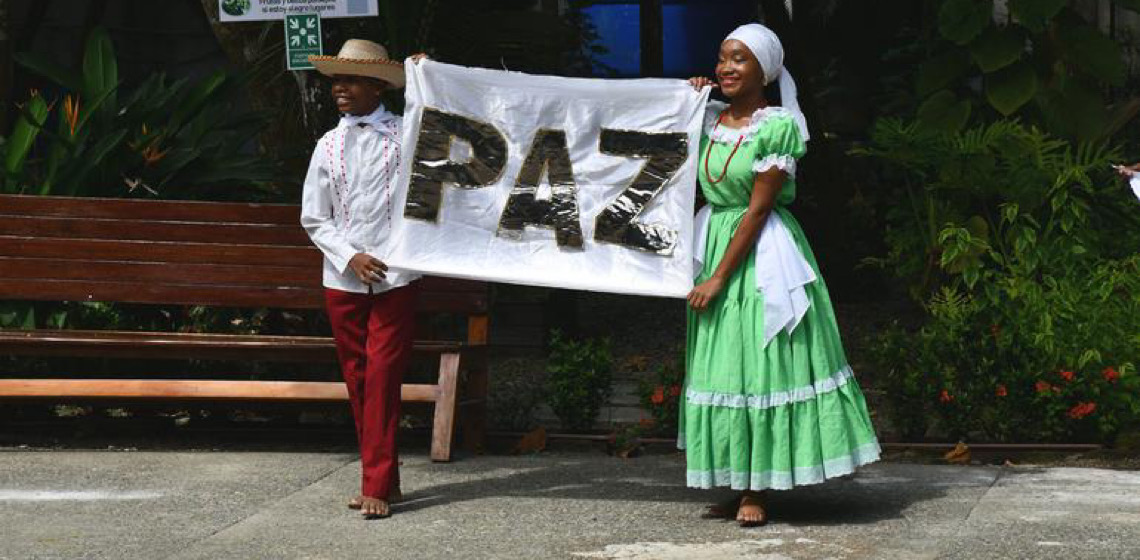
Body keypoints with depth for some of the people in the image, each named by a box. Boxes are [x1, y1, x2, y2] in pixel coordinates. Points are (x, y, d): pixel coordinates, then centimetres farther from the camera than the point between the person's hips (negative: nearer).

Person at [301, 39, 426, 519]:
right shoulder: (329, 145, 10)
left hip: (394, 278, -4)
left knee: (382, 380, -8)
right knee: (357, 382, 6)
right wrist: (351, 257, -7)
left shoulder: (404, 135, 1)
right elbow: (314, 219, 11)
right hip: (343, 280, 4)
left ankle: (377, 487, -6)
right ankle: (382, 478, 16)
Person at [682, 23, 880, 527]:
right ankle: (736, 487, 13)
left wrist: (719, 277, -16)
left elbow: (758, 208, -14)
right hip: (713, 239, 7)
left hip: (761, 254, -7)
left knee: (760, 364, -5)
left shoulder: (777, 126, -12)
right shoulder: (710, 119, 7)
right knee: (720, 365, 7)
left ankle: (755, 494, -2)